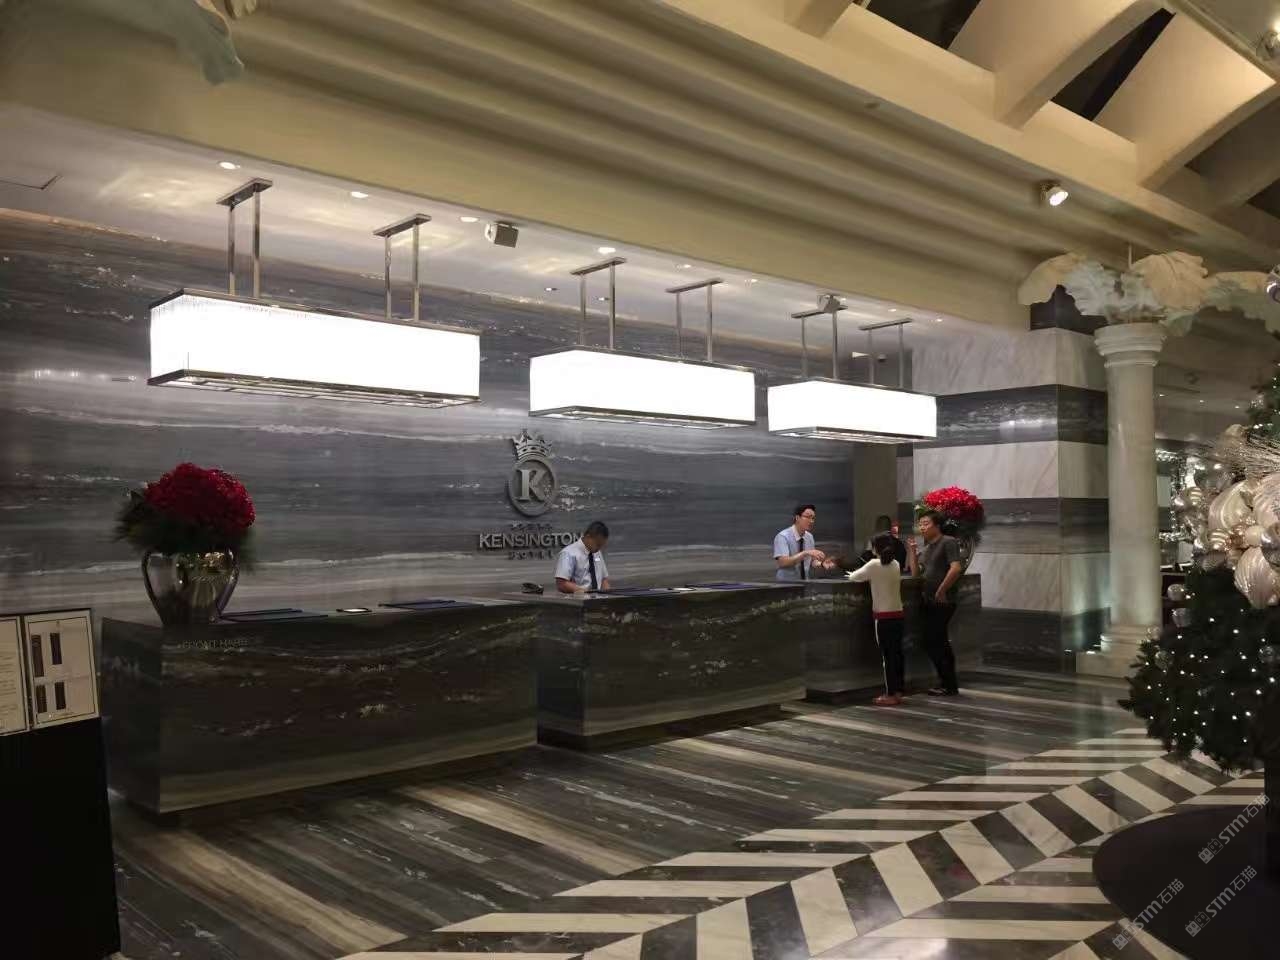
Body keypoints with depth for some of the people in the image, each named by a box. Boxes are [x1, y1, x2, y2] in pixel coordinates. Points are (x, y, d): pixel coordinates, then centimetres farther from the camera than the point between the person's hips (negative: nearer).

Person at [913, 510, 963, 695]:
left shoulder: (948, 542, -9)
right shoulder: (926, 548, 17)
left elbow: (956, 568, -21)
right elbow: (915, 573, 13)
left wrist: (941, 591, -18)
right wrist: (913, 551, 4)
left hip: (942, 602, -9)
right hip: (927, 602, 9)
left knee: (933, 642, -7)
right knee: (930, 641, 13)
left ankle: (949, 685, 4)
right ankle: (947, 682, 24)